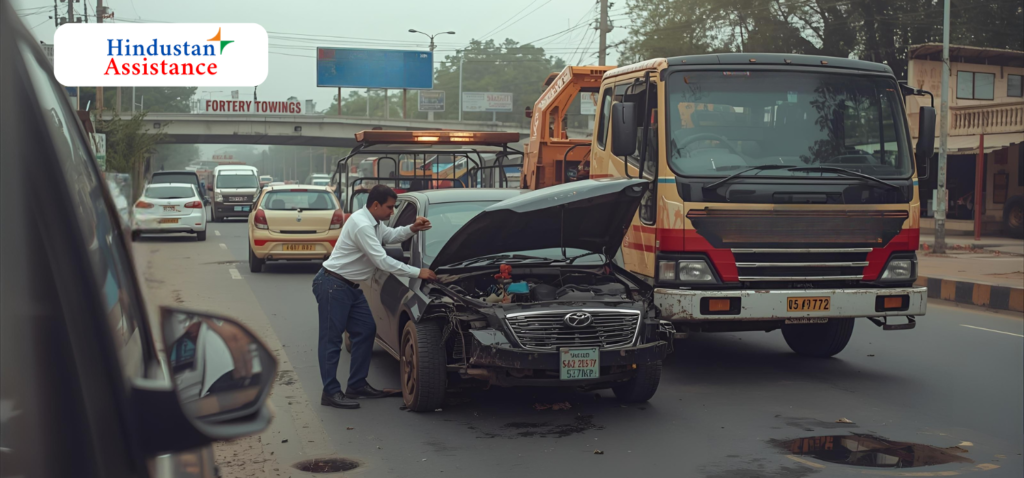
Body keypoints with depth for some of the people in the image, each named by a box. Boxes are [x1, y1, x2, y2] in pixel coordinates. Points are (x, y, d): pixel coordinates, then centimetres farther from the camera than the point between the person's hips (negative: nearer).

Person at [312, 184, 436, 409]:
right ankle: (331, 392, 2)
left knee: (366, 331, 10)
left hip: (350, 287, 10)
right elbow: (383, 261, -26)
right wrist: (418, 272, -22)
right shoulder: (361, 225, -24)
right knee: (331, 338, -4)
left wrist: (412, 229, 2)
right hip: (333, 285, -10)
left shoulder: (373, 222, 7)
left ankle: (357, 386, 17)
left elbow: (391, 236, 23)